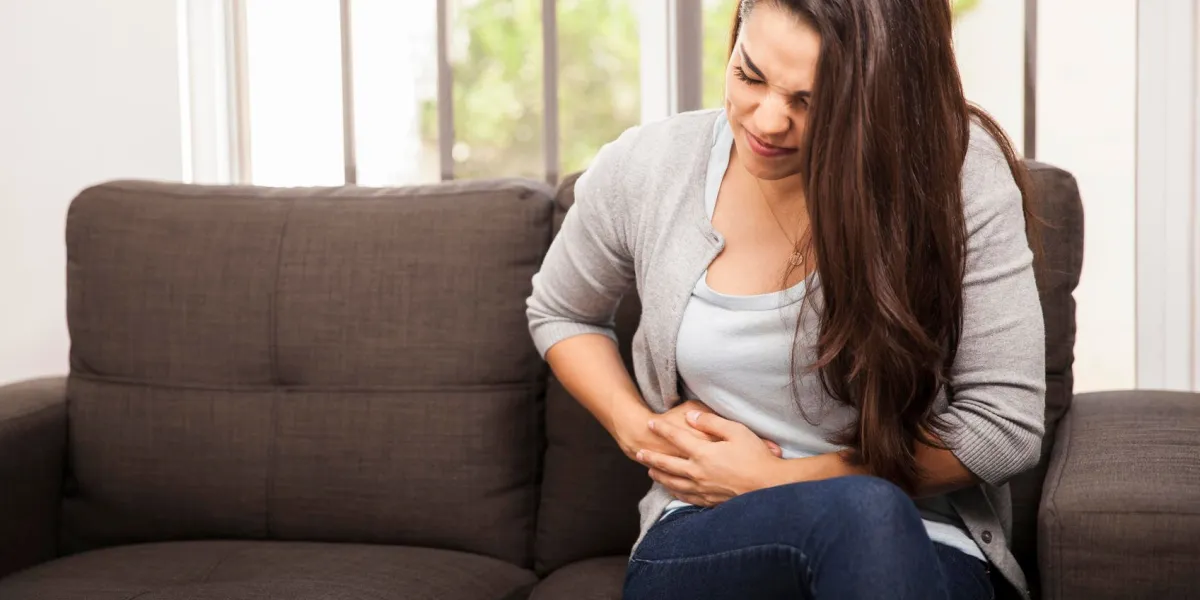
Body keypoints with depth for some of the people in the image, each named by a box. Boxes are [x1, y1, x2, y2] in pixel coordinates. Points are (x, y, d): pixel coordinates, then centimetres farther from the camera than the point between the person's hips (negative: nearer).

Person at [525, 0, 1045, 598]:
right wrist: (636, 428, 1)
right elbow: (561, 314, 20)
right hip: (707, 537, 0)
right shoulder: (643, 168, -2)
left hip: (921, 545, 1)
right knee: (861, 511, -36)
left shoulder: (961, 174, -12)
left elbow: (1004, 425, -11)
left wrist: (779, 480, -10)